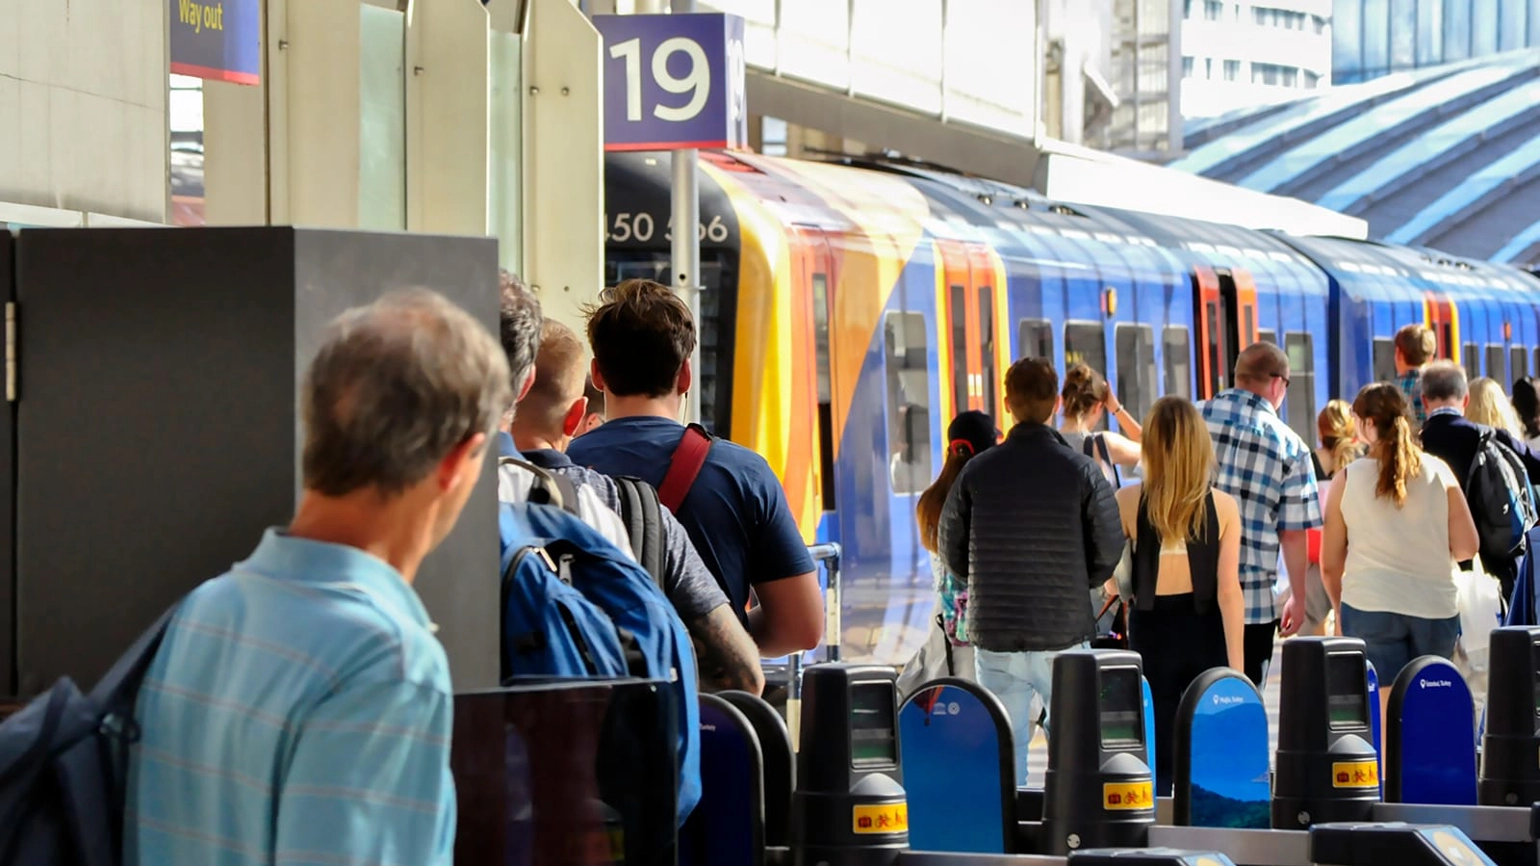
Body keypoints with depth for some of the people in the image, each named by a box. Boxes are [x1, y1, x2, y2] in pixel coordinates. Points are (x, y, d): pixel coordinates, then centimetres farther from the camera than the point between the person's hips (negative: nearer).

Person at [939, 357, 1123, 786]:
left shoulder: (977, 471, -1)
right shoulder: (1081, 470, -5)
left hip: (994, 634, 1)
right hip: (1064, 632, -1)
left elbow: (950, 548, 4)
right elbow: (1108, 550, -2)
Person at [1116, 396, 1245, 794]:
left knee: (1158, 758, 5)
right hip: (1205, 632, 1)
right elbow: (1229, 592, -8)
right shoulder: (1223, 506, -6)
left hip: (1151, 632, -1)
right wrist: (1236, 665, -6)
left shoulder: (1128, 502, -7)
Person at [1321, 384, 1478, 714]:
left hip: (1370, 606, -2)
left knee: (1387, 714, -4)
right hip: (1436, 607, 2)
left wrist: (1339, 608, 21)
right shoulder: (1439, 472, 3)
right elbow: (1467, 546, 1)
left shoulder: (1347, 480, 0)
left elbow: (1330, 563, 4)